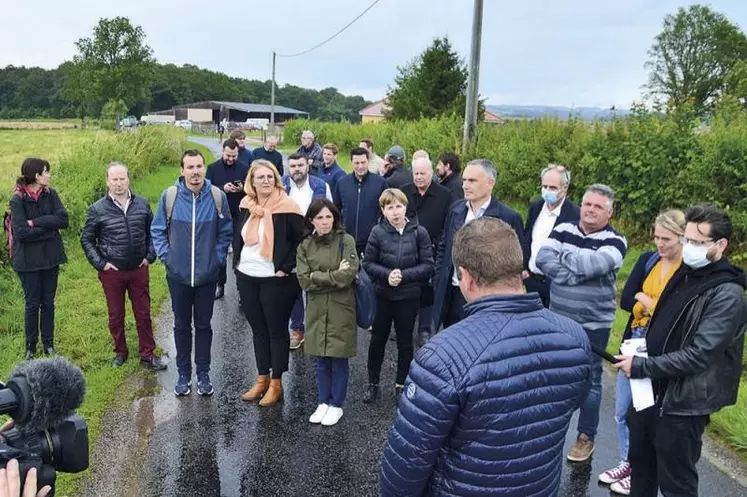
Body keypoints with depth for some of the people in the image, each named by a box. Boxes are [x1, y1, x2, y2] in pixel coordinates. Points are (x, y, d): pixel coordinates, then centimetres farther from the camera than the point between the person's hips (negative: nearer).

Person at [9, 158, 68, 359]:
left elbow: (63, 219, -11)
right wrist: (49, 226, -15)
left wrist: (35, 222, -18)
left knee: (48, 302, 12)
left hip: (51, 257, 4)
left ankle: (48, 344, 25)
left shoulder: (50, 194, 0)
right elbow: (21, 232, -19)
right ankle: (30, 347, 22)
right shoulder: (17, 199, -12)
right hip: (29, 259, -4)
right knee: (32, 304, 6)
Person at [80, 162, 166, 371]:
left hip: (139, 269, 1)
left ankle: (147, 355, 21)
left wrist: (149, 256, 2)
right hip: (112, 272, -1)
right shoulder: (98, 209, -7)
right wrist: (100, 264, -5)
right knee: (115, 315, 13)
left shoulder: (142, 204, -2)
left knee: (143, 314, 9)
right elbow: (86, 239, 2)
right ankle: (120, 352, 31)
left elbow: (152, 232, 10)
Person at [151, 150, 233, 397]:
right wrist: (165, 256, -4)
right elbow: (157, 230, 3)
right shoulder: (169, 196, -9)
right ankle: (183, 374, 28)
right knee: (181, 326, 13)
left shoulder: (218, 196, -8)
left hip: (207, 275, 0)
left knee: (203, 325, 13)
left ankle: (203, 374, 27)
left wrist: (218, 258, -3)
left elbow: (225, 232, 2)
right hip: (178, 274, 0)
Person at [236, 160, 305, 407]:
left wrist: (286, 269, -16)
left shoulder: (287, 207, -12)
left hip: (276, 280, -6)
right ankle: (262, 378, 29)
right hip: (247, 278, 6)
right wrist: (237, 263, 9)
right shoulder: (247, 206, 6)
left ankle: (276, 383, 19)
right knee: (258, 329, 15)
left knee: (277, 330, 7)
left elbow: (301, 241, -12)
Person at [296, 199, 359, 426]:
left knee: (339, 360, 7)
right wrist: (334, 276, -14)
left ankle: (336, 405, 24)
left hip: (341, 310, -3)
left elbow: (348, 275, -18)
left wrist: (318, 276, -12)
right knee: (321, 361, 14)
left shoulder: (346, 241, -7)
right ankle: (323, 402, 30)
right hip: (316, 311, 3)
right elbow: (304, 280, -7)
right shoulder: (305, 246, 3)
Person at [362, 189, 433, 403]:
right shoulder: (378, 232, -9)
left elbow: (428, 265, -8)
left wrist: (404, 275, -18)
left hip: (409, 297, 0)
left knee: (405, 341, 13)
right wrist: (387, 274, -18)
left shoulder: (419, 232, -11)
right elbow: (368, 263, -3)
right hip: (383, 296, 1)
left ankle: (401, 384, 32)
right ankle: (373, 383, 31)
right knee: (378, 339, 13)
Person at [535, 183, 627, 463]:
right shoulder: (563, 231, 1)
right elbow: (542, 258, -15)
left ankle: (586, 436, 26)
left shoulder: (615, 241, -8)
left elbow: (596, 264, -28)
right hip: (557, 320, 3)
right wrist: (576, 275, -24)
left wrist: (563, 255, -15)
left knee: (590, 380, 9)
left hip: (593, 325, -3)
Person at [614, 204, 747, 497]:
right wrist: (644, 347, 2)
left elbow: (697, 355, -24)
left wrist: (642, 367, -20)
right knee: (640, 463, 23)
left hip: (683, 404, -8)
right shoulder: (685, 273, 6)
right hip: (651, 391, 8)